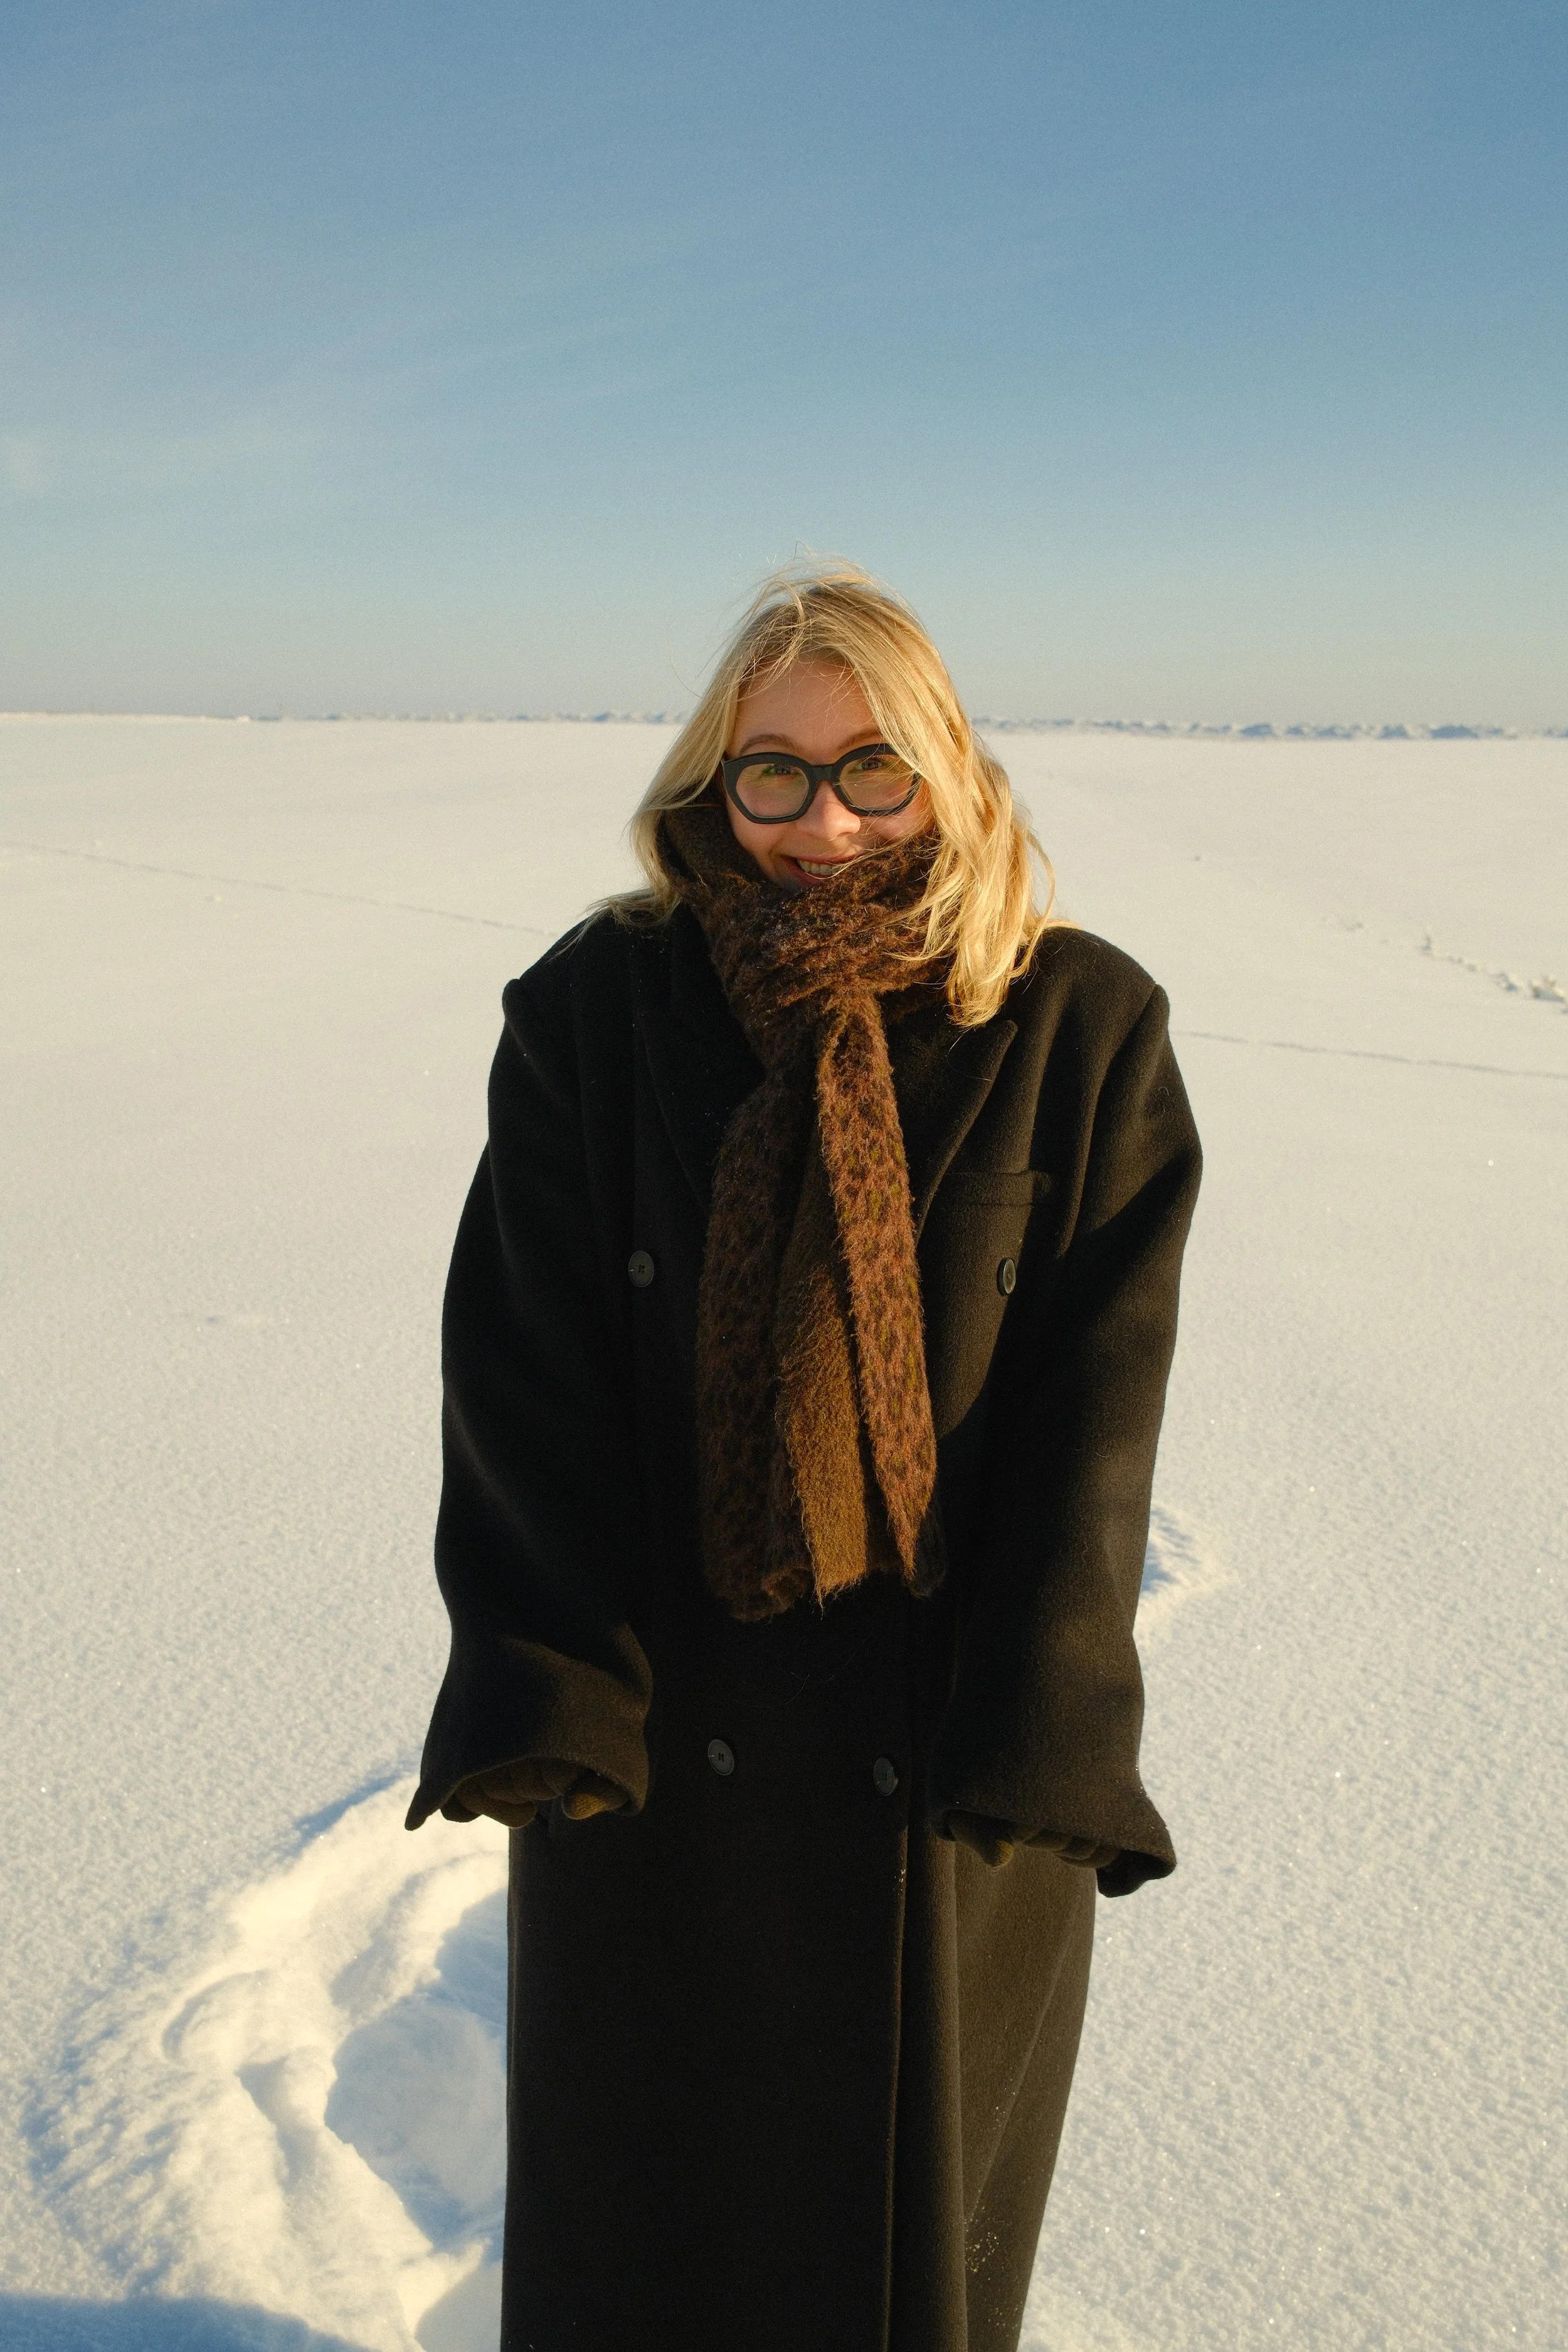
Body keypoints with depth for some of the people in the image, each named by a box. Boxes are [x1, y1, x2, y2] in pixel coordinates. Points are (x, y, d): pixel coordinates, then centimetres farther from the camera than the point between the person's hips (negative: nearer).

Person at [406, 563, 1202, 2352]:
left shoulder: (1082, 1036, -8)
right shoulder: (594, 1014, -7)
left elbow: (1096, 1393, -12)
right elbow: (524, 1363, -11)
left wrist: (1039, 1736, -17)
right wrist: (551, 1691, -19)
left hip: (949, 1746, 0)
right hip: (661, 1728, 1)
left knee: (921, 2181, 20)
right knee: (637, 2183, 20)